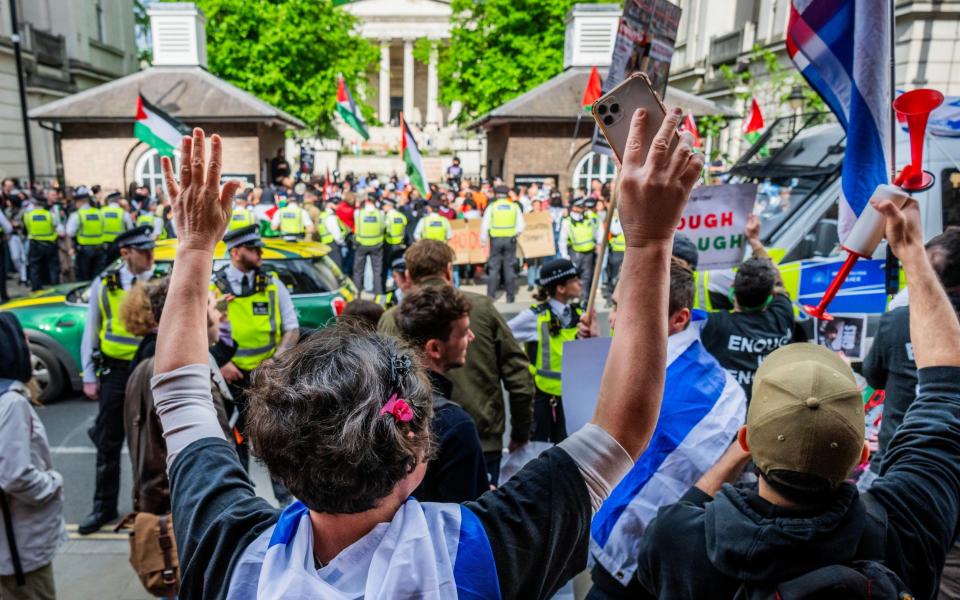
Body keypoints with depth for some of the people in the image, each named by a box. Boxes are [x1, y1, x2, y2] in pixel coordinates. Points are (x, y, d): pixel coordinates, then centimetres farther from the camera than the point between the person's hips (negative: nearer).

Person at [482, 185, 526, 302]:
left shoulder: (491, 207, 0)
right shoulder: (515, 206, 3)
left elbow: (484, 225, -2)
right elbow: (520, 226, 0)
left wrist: (483, 240, 5)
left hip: (496, 239, -1)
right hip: (510, 239, 1)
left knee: (493, 268, 5)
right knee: (509, 268, 6)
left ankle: (491, 295, 4)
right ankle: (510, 296, 8)